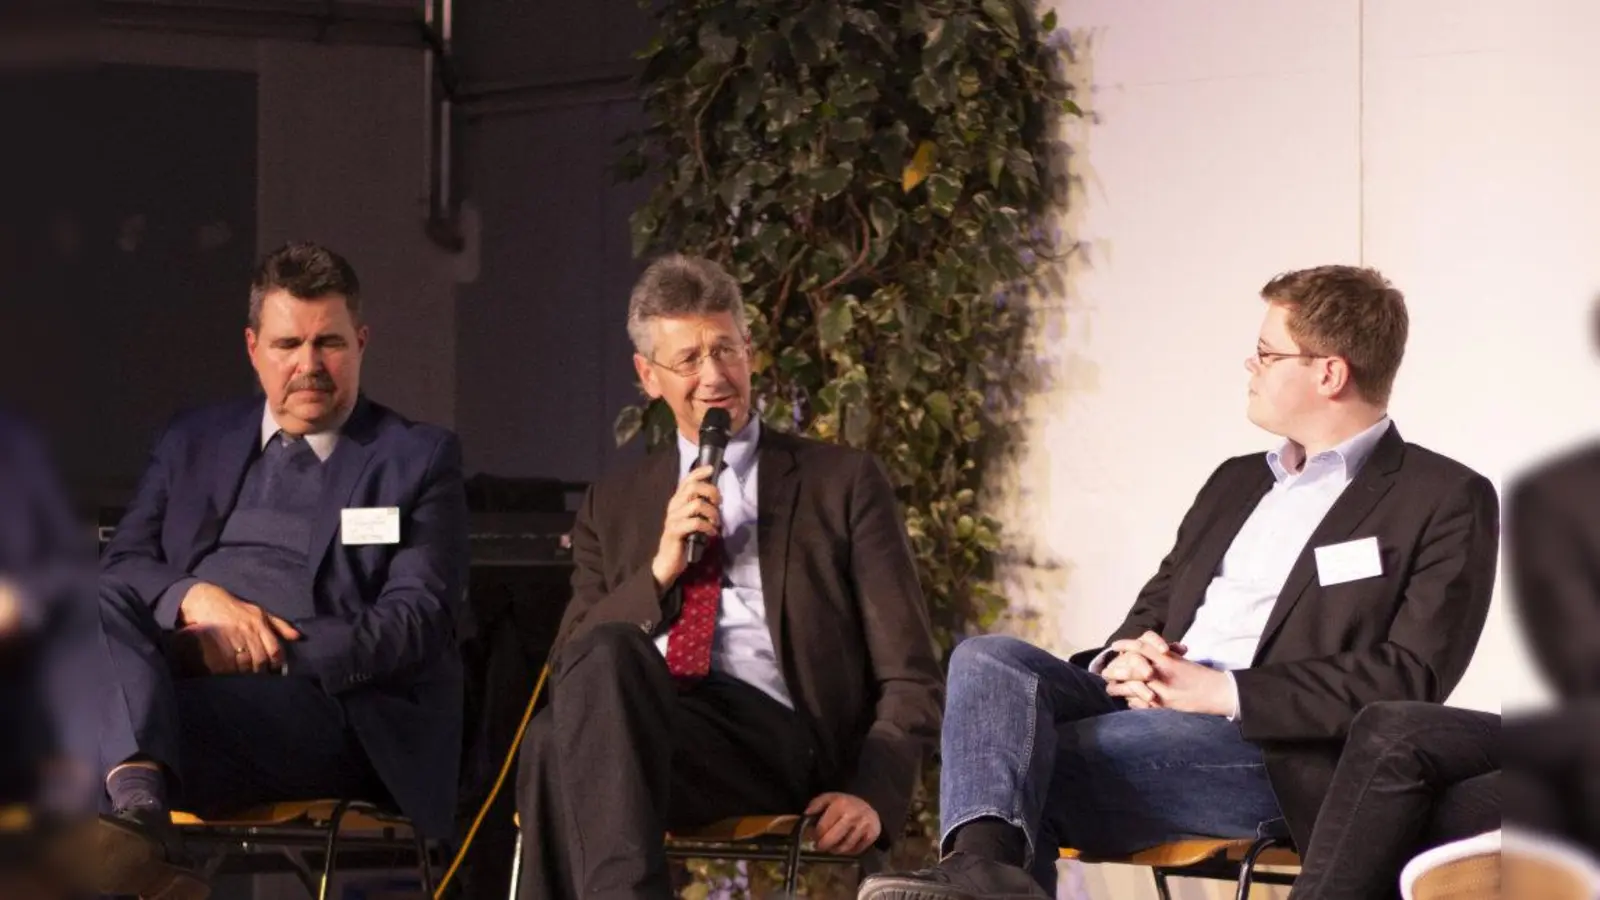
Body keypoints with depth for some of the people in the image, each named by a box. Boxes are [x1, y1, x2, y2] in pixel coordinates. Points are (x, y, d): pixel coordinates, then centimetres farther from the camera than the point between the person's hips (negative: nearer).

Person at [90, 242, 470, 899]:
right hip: (172, 667, 3)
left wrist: (279, 652, -14)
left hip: (322, 694, -3)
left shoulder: (419, 458, 13)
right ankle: (138, 803, -56)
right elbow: (120, 567, 15)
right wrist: (195, 597, -10)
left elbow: (417, 620, 1)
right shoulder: (195, 443, 26)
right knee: (90, 609, -32)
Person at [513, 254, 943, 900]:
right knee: (607, 651, -38)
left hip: (775, 733, -3)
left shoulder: (844, 483, 16)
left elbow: (909, 678, 11)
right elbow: (569, 667, 16)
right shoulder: (613, 506, 26)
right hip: (628, 730, 3)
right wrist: (660, 570, 0)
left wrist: (873, 795, -8)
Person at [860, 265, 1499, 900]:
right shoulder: (1236, 482, 27)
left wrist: (1225, 692, -15)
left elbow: (1411, 677, -8)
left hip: (1272, 747, -7)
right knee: (988, 657, -23)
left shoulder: (1446, 501, 2)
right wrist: (1124, 658, -2)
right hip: (1149, 706, 7)